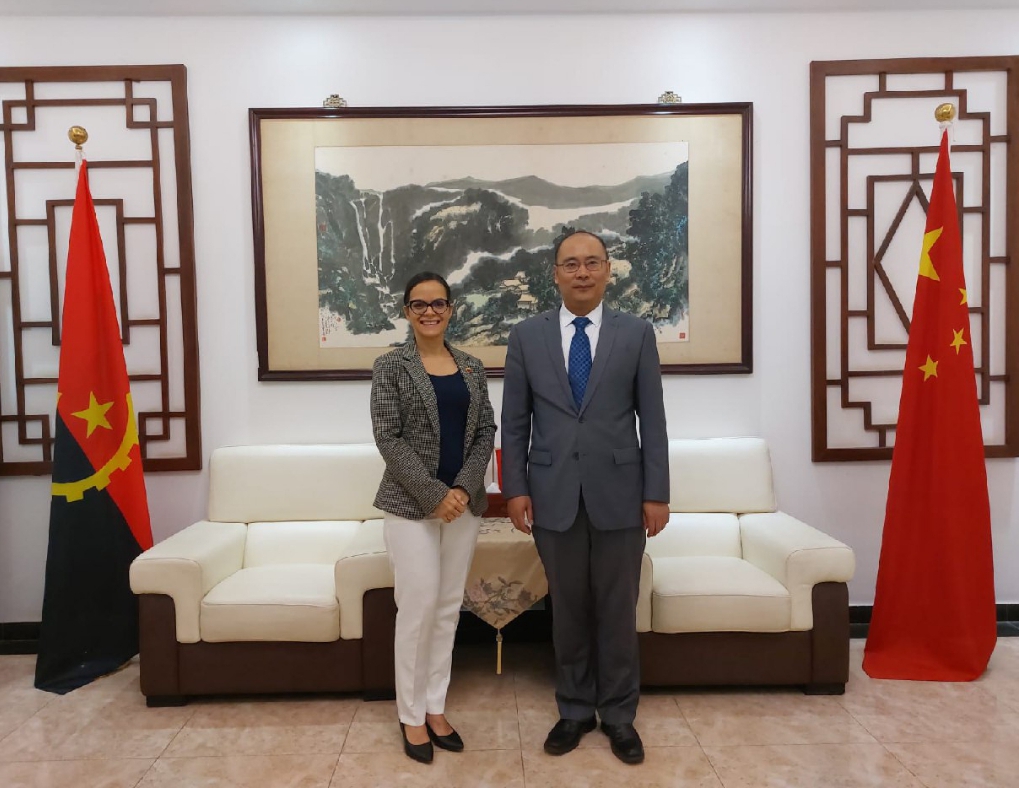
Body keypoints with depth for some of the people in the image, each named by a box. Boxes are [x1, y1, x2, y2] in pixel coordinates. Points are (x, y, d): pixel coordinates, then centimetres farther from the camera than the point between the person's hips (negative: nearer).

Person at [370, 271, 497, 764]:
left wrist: (464, 489, -10)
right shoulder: (390, 366, -3)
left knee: (449, 608, 10)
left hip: (464, 501, 4)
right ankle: (411, 715, 17)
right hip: (411, 504, -4)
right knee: (418, 608, -2)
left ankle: (435, 708, 25)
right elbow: (388, 438, -9)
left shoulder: (472, 367, 8)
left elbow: (486, 432, 5)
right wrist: (433, 495, -15)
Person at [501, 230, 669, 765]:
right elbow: (514, 422, 4)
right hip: (553, 496, 1)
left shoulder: (637, 334, 1)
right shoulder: (526, 336, 3)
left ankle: (619, 714, 28)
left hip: (619, 494, 0)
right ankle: (575, 709, 30)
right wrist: (514, 489, -2)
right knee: (568, 609, 12)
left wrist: (657, 494, -4)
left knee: (617, 610, 10)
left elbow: (652, 419, 0)